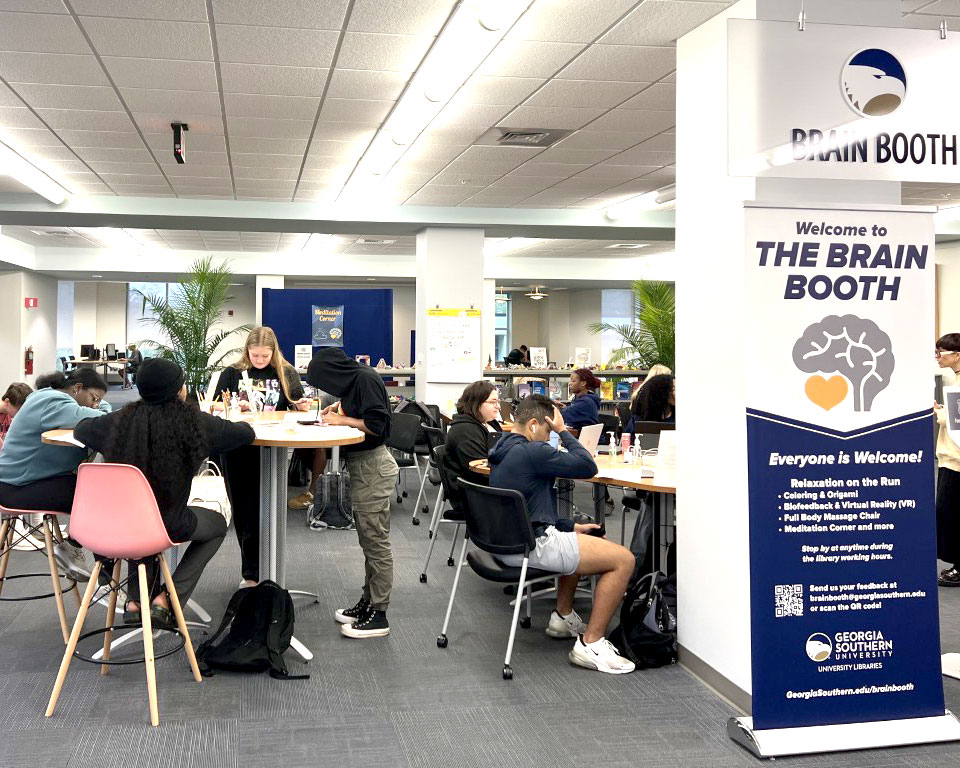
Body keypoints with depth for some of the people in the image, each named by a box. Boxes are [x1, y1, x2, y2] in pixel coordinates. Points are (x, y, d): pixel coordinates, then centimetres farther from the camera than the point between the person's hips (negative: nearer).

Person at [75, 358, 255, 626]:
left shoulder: (120, 420, -4)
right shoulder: (196, 423, -11)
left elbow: (80, 429, 16)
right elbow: (247, 433, 3)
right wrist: (220, 425, 23)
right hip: (168, 526, -3)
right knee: (217, 524, 27)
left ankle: (138, 598, 25)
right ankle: (165, 599, 12)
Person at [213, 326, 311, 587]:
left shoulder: (286, 373, 6)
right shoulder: (232, 373, 6)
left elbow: (298, 405, 8)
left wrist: (303, 405, -14)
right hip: (237, 449, 2)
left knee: (259, 510, -3)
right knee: (242, 509, 7)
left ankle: (251, 573, 4)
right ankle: (254, 566, 22)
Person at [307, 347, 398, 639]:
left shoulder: (366, 379, -16)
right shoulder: (356, 377, 12)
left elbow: (376, 425, -20)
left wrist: (342, 420, -10)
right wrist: (340, 408, 9)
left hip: (373, 466, -10)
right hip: (362, 464, 10)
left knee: (376, 540, -4)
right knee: (369, 539, 17)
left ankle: (378, 615, 2)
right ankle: (368, 601, 28)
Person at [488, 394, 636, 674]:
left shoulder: (502, 452, 15)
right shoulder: (531, 452, -17)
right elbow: (588, 467, -14)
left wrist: (571, 526, 18)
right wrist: (563, 431, -2)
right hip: (531, 546, -11)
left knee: (577, 544, 35)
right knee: (623, 559, -6)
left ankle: (563, 617, 36)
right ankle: (591, 644, -5)